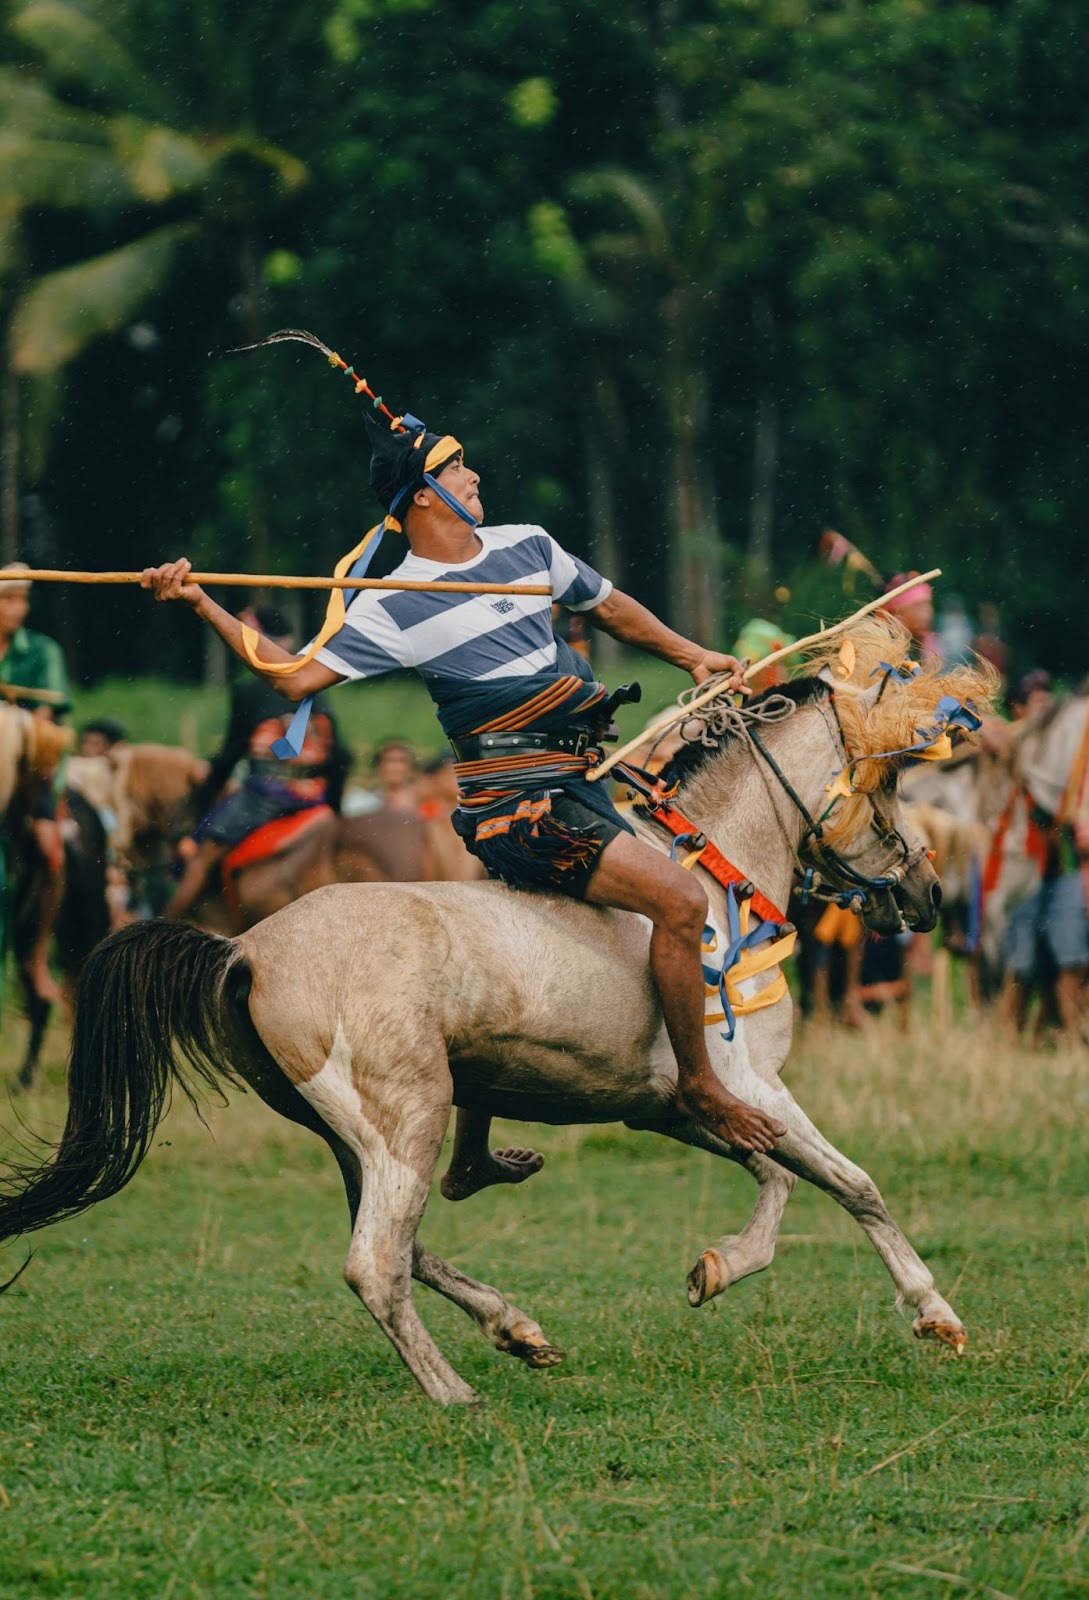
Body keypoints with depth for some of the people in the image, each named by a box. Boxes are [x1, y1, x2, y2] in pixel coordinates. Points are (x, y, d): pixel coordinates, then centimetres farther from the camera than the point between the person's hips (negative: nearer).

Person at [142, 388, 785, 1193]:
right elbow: (295, 675, -9)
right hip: (519, 802, -8)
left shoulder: (528, 548, 10)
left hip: (573, 786, 8)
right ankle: (699, 1084, -7)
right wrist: (204, 606, -18)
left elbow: (610, 606, 26)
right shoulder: (392, 607, -8)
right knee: (679, 900, -20)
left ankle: (471, 1158, 34)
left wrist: (693, 657, 23)